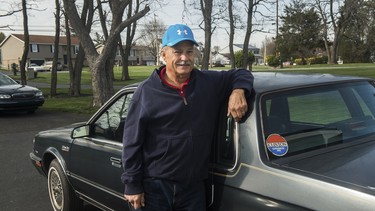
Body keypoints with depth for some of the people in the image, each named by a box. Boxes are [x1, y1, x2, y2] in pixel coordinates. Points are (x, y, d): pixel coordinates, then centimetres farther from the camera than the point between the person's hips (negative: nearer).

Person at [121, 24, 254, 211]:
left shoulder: (209, 83, 2)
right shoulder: (147, 91, -7)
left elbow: (242, 74, 18)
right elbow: (132, 143, -5)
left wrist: (238, 90, -6)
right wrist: (132, 185, -7)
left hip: (194, 188, 3)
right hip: (154, 188, -3)